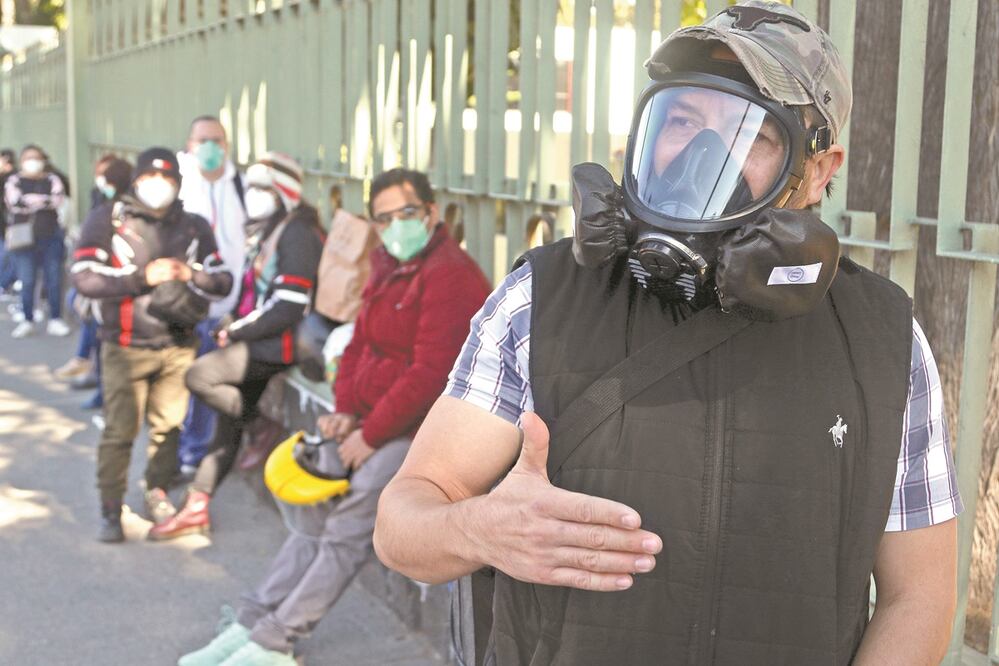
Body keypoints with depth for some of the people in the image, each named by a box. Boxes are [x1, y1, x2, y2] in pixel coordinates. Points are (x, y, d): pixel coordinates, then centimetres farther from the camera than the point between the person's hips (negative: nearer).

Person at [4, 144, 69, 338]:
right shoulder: (14, 181, 4)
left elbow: (57, 200, -10)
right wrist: (44, 201, -9)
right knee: (27, 282, 0)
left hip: (51, 237, 1)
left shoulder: (52, 180, 7)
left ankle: (55, 320, 10)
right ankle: (27, 321, 12)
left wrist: (30, 200, -11)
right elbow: (15, 202, -12)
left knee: (54, 280, 2)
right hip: (24, 238, -1)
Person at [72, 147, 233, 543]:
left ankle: (157, 493, 27)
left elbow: (224, 281, 9)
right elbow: (85, 278, -11)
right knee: (120, 431, -3)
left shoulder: (194, 227, 9)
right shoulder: (107, 220, -2)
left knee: (168, 426, 8)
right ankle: (110, 510, 8)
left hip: (179, 346, 3)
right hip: (127, 348, -3)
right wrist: (143, 277, -16)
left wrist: (190, 274, -11)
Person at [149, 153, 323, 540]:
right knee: (228, 424, 10)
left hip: (277, 346, -9)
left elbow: (288, 308, -21)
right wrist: (236, 327, 6)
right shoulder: (269, 232, 18)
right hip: (258, 344, 9)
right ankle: (196, 509, 17)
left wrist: (236, 332, -14)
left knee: (199, 376, -22)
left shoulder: (297, 233, -13)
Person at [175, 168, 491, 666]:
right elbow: (359, 345, 18)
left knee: (350, 524, -18)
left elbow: (431, 374, -23)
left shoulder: (449, 275, -17)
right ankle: (252, 625, 12)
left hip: (422, 428, -9)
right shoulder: (387, 269, 13)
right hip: (375, 422, 9)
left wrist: (370, 435, -17)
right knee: (316, 511, 5)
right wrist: (346, 412, 2)